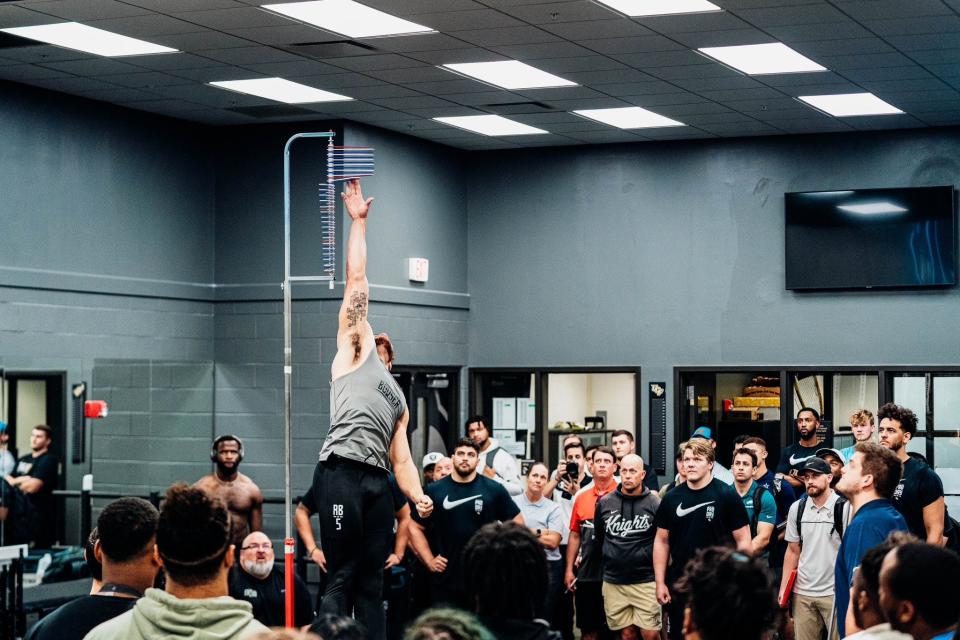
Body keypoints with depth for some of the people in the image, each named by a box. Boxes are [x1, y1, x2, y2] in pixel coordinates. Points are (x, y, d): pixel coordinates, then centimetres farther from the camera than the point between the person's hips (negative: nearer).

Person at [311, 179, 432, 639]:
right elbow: (356, 283, 15)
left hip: (377, 481, 6)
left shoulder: (399, 401, 33)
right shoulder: (353, 350, 19)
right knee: (342, 576, -10)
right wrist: (359, 222, 15)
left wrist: (418, 496, 4)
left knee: (372, 580, 5)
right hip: (342, 472, -6)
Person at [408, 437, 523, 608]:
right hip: (445, 581, 1)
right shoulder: (434, 490, 4)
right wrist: (429, 560, 2)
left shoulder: (494, 490, 0)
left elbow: (517, 524, 7)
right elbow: (415, 527, 11)